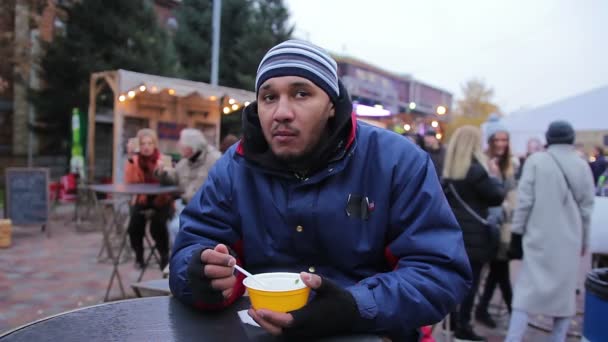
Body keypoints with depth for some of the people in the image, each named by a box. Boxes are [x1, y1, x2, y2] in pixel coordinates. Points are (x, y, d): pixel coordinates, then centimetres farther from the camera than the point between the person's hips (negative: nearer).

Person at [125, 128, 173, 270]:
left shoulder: (164, 159, -6)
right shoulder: (135, 159, 0)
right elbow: (129, 181, -16)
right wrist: (130, 157, -22)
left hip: (161, 200, -2)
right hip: (142, 199, 2)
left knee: (157, 224, -28)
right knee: (135, 223, -24)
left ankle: (165, 256, -3)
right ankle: (139, 255, 1)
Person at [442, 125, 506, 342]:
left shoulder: (448, 170, 7)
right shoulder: (476, 170, -16)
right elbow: (497, 197, -10)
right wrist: (495, 177, 5)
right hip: (473, 234, -7)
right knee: (470, 281, 1)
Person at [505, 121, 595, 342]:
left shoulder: (536, 161, -8)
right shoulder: (582, 165, 2)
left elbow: (525, 199, -11)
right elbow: (586, 208, 6)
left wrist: (518, 228, 0)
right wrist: (583, 239, 15)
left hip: (540, 236, -2)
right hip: (570, 240, 3)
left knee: (527, 289, 3)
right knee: (564, 290, 14)